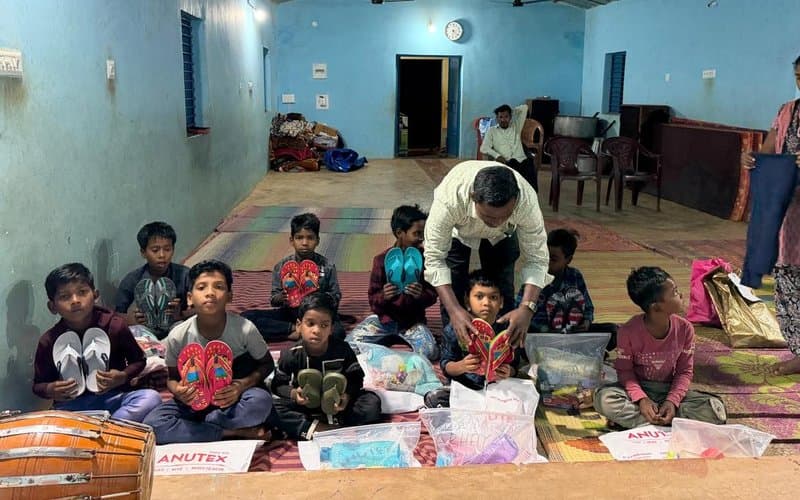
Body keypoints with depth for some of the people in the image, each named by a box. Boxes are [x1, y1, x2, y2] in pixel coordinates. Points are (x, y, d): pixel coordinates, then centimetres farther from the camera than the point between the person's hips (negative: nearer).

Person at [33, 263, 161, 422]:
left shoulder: (114, 325, -5)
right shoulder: (49, 340, -3)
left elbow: (138, 360, 9)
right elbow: (38, 384, 11)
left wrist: (123, 377, -11)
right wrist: (50, 390, -12)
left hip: (113, 398, 0)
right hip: (72, 406, 0)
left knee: (151, 397, -30)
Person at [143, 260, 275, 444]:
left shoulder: (245, 329, -19)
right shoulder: (178, 336, -15)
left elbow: (267, 364, -2)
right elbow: (173, 378, 2)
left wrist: (243, 385, -22)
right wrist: (178, 391, -23)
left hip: (234, 398, -1)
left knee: (261, 401, -34)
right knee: (152, 424, -25)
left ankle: (192, 426, -13)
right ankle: (234, 432, -18)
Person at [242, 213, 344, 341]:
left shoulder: (327, 267, -2)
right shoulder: (282, 266, 0)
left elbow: (336, 297, 1)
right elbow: (274, 300, 2)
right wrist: (280, 298, -23)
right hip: (289, 313, 2)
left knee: (338, 331, -35)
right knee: (246, 317, -20)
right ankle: (294, 328, -19)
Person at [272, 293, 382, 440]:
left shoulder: (342, 349, -15)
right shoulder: (291, 354, -15)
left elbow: (355, 379, -9)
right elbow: (279, 384, -6)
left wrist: (348, 396, -30)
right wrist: (293, 394, -27)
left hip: (334, 402, 1)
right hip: (305, 403, -1)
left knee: (372, 403, -23)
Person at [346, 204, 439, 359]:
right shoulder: (382, 259, -8)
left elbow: (432, 295, -3)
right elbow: (373, 301, -5)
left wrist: (421, 295, -26)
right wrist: (383, 296, -28)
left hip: (413, 319, 0)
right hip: (385, 316, 0)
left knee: (429, 352, -26)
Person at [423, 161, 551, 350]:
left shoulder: (527, 200, -41)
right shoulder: (449, 199, -46)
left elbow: (536, 259, -31)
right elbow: (434, 257, -38)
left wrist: (527, 308, -46)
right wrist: (454, 310, -47)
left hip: (501, 235, 1)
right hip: (456, 230, -1)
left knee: (503, 292, -5)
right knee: (453, 291, -8)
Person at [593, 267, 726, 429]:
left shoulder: (685, 329, -11)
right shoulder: (628, 331, -17)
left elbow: (685, 371, -2)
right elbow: (625, 370, -8)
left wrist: (672, 401, -19)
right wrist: (641, 399, -26)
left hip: (670, 390, 3)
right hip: (639, 389, -2)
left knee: (716, 411, -23)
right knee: (604, 399, -33)